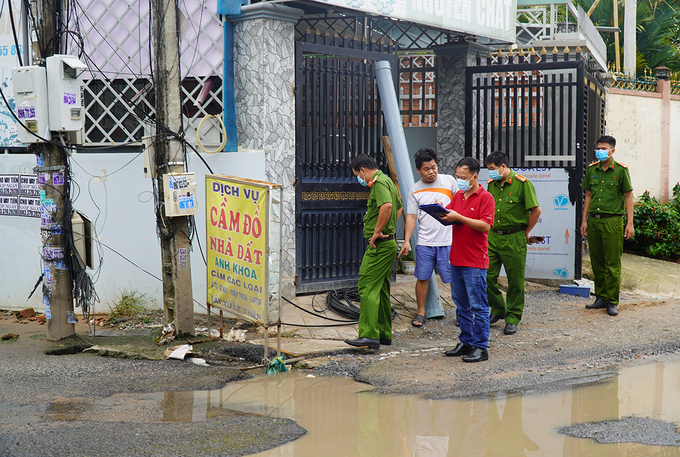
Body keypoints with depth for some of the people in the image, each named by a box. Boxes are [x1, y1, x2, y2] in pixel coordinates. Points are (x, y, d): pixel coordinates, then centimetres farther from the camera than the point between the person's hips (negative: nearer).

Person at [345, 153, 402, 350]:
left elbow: (387, 205, -31)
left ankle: (369, 336, -15)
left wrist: (377, 232, -23)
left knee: (368, 288, -11)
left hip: (379, 245, -11)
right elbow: (399, 207, 31)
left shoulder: (379, 182, -14)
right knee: (381, 290, 15)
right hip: (388, 243, 11)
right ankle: (384, 334, 20)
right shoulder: (387, 181, 18)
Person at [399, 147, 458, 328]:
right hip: (424, 242, 1)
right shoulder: (415, 190, 5)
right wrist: (407, 241, -5)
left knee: (453, 278, -1)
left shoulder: (449, 181, 3)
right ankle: (420, 312, 16)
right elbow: (411, 216, 2)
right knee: (422, 278, 4)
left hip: (447, 241, -1)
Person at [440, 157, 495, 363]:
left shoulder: (485, 197, -8)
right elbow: (449, 214, 18)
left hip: (475, 261, -8)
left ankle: (481, 348, 0)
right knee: (461, 305, 14)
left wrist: (459, 218, -22)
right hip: (456, 259, 8)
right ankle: (466, 342, 23)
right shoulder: (458, 195, 14)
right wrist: (442, 213, -6)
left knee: (477, 306, -4)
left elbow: (485, 225, -18)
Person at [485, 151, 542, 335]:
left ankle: (513, 319, 13)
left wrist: (526, 232, -3)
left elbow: (536, 210, -9)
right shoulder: (491, 184, 8)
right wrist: (491, 229, 14)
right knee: (487, 276, 3)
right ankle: (498, 309, 23)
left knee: (515, 281, 2)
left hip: (514, 239, -5)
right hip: (493, 237, 5)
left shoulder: (522, 183, -10)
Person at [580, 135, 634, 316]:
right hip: (593, 220, 5)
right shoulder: (591, 169, 11)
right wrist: (584, 220, 14)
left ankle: (612, 301, 2)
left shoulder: (620, 170, -2)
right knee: (597, 261, 9)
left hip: (612, 220, -5)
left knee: (612, 262, -4)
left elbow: (628, 197, 0)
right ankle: (601, 298, 18)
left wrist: (630, 223, -6)